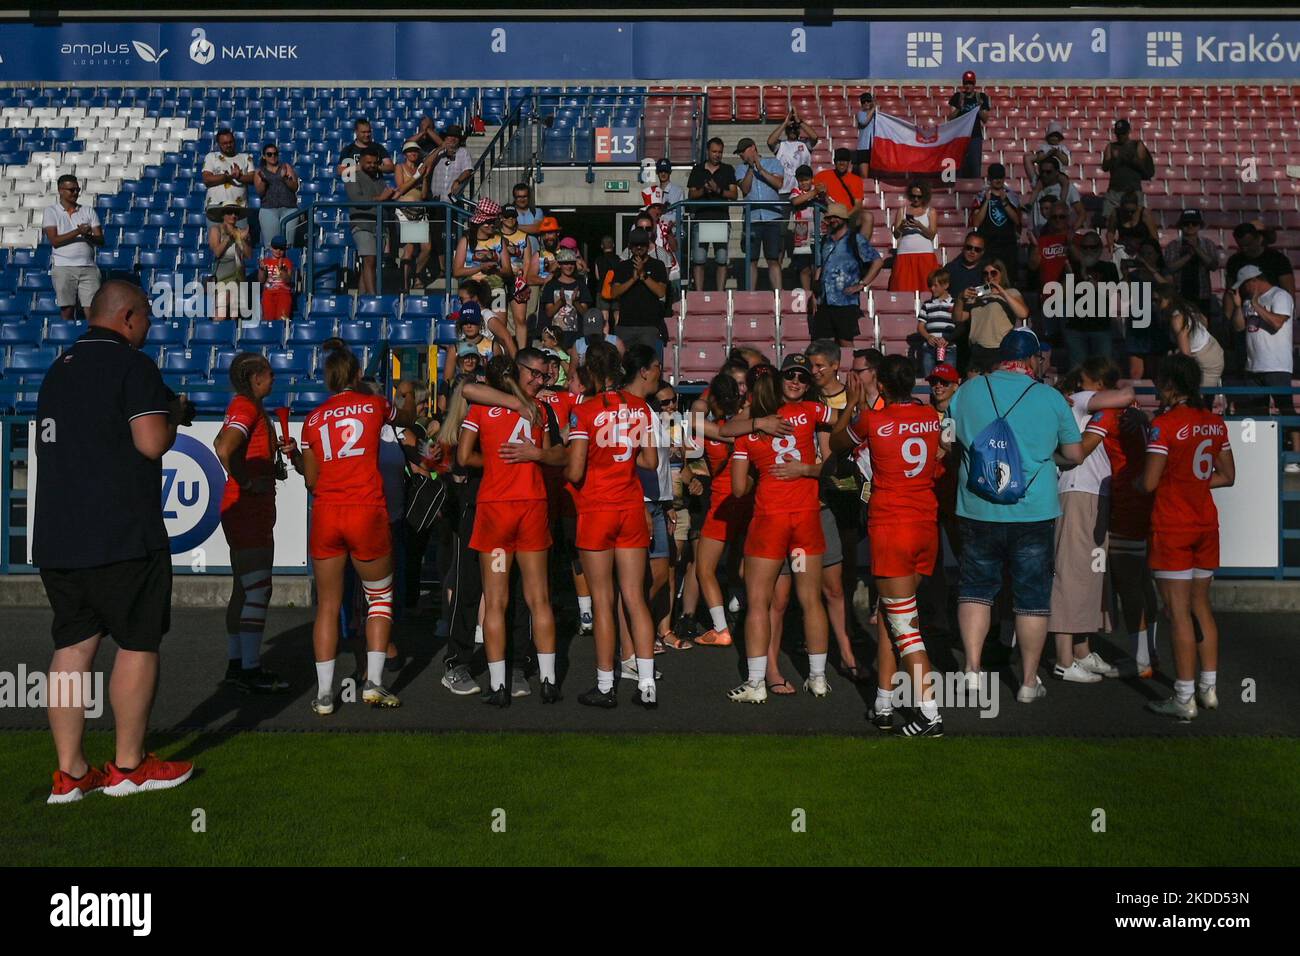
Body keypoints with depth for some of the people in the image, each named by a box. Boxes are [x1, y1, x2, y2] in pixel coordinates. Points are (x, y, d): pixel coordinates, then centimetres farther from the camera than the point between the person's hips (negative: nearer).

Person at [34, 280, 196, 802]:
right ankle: (129, 766, 11)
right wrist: (175, 414, 4)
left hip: (55, 538, 8)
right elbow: (152, 443, -18)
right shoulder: (132, 364, -9)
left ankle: (69, 772, 13)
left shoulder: (58, 369, 17)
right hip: (121, 537, -8)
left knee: (72, 646, 9)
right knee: (138, 644, 4)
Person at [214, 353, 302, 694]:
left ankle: (236, 665, 21)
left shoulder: (249, 408, 16)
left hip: (251, 512, 10)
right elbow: (224, 450, -28)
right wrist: (247, 483, -18)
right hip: (248, 510, -10)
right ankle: (250, 672, -5)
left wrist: (285, 449, 10)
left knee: (244, 589, 14)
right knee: (257, 589, -8)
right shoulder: (246, 407, -13)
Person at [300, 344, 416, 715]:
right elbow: (406, 418, 28)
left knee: (327, 604, 9)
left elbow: (311, 480, 11)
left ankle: (324, 693, 8)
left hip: (325, 514, 2)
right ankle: (374, 681, 4)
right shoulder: (374, 404, 5)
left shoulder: (313, 419, 10)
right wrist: (409, 396, 48)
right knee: (380, 597, 13)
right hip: (367, 512, -2)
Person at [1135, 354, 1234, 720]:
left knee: (1178, 611, -2)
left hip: (1172, 527, -7)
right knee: (1201, 606, 16)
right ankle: (1209, 689, 22)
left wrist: (1134, 481, 3)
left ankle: (1184, 700, 2)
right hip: (1206, 524, 7)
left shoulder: (1165, 424, -15)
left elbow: (1149, 482, -18)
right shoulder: (1215, 422, 6)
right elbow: (1227, 476, 12)